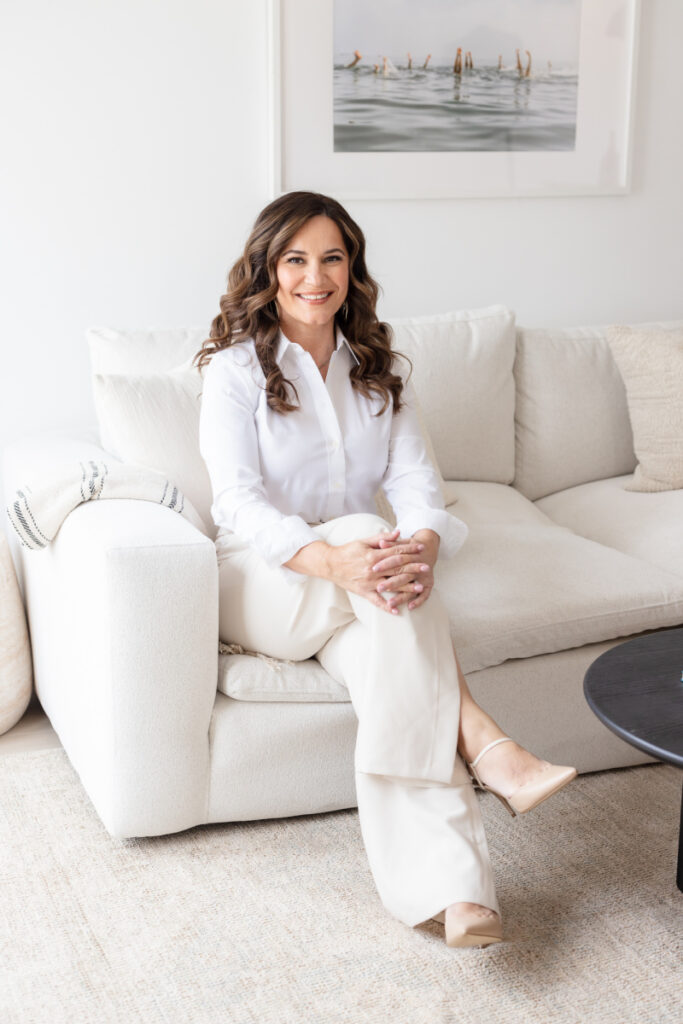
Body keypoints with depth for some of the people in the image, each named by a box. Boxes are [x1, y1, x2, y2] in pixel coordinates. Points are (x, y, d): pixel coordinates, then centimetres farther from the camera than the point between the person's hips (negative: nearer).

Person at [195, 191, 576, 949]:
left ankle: (451, 888, -42)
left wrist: (422, 545, -30)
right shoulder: (236, 367, -5)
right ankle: (487, 749, -39)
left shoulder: (379, 366, 9)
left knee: (395, 683, -31)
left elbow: (414, 478, -4)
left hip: (354, 593, 3)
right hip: (262, 580, -3)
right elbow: (238, 499, -18)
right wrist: (332, 559, -38)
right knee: (363, 532, -35)